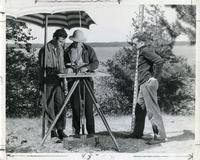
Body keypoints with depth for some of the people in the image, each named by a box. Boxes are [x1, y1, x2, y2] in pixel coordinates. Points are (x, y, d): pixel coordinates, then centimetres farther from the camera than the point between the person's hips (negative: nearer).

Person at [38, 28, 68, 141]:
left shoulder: (61, 49, 13)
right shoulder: (45, 50, -8)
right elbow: (44, 67, -12)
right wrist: (55, 71, -26)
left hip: (58, 82, 5)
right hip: (48, 82, -5)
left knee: (61, 105, 1)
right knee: (50, 107, 0)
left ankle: (60, 129, 9)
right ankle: (52, 131, 8)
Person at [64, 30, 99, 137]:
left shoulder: (89, 50, 6)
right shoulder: (68, 51, 11)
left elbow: (96, 63, -2)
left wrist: (86, 67, -20)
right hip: (73, 81, 2)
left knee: (88, 106, -5)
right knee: (75, 106, 0)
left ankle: (91, 131, 1)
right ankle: (77, 131, 8)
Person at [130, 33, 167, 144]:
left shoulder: (146, 50, -10)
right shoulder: (143, 52, 20)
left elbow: (159, 61, -23)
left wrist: (155, 77, -18)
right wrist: (156, 76, 17)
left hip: (148, 83, -11)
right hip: (144, 84, 11)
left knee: (152, 110, -9)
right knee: (139, 109, 15)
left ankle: (160, 135, -7)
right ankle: (137, 133, 24)